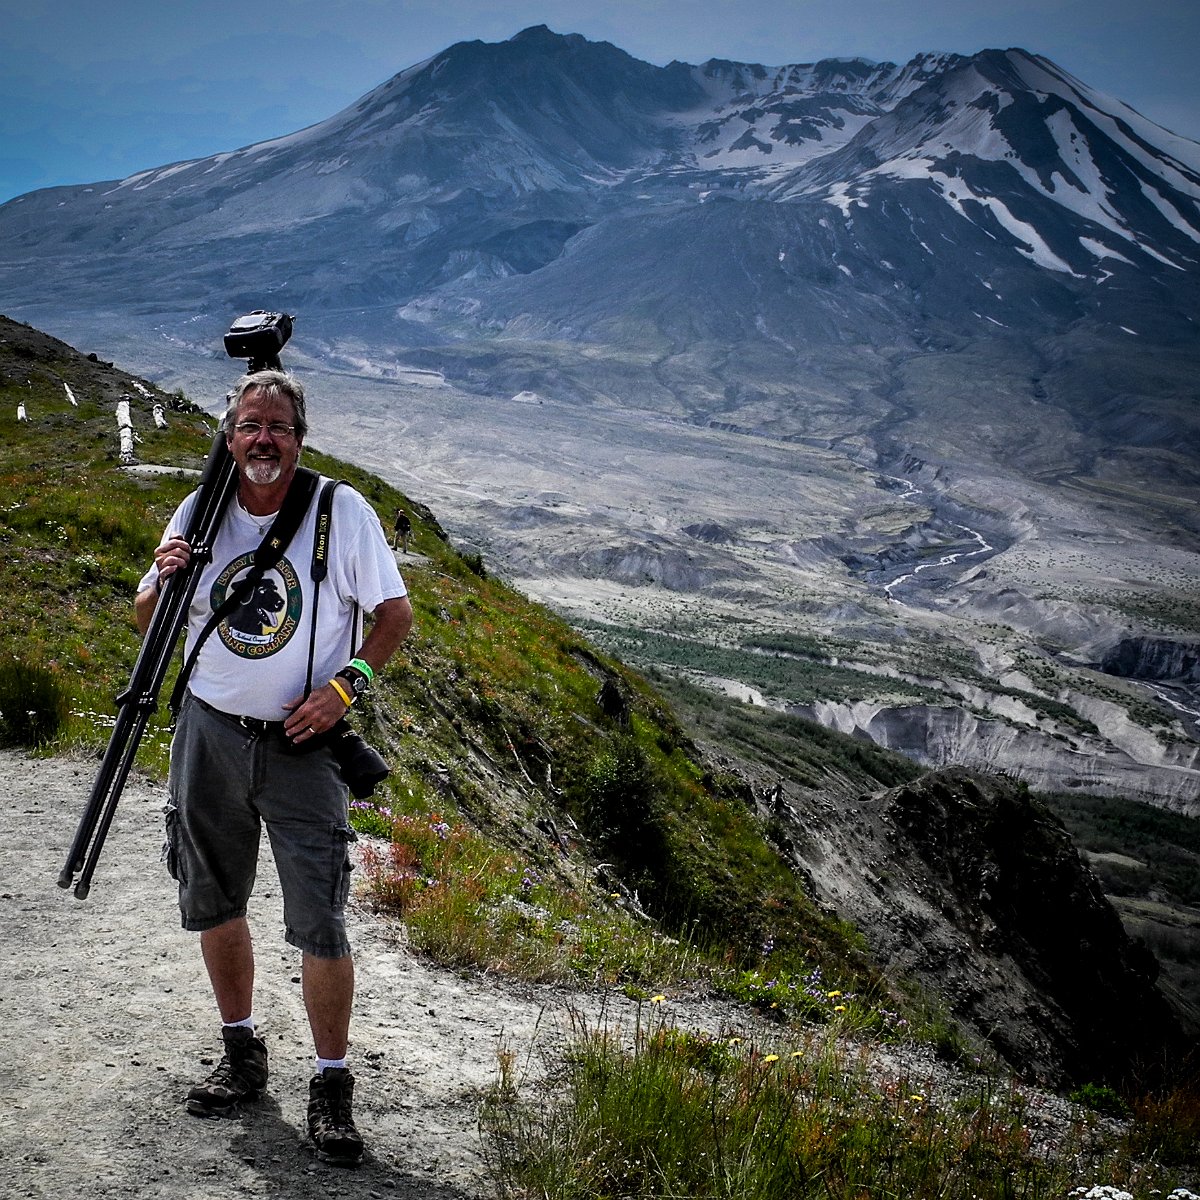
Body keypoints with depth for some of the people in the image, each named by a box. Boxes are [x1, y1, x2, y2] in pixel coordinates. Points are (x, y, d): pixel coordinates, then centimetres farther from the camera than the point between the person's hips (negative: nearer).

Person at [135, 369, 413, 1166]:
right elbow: (149, 622, 11)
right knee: (214, 904, 14)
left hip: (302, 744, -4)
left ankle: (333, 1086, 9)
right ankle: (243, 1054, 33)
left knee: (321, 924, -6)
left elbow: (396, 613, -2)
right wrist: (164, 581, -12)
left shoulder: (344, 512, -8)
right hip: (209, 735, 4)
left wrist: (347, 684, -16)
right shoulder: (198, 514, 2)